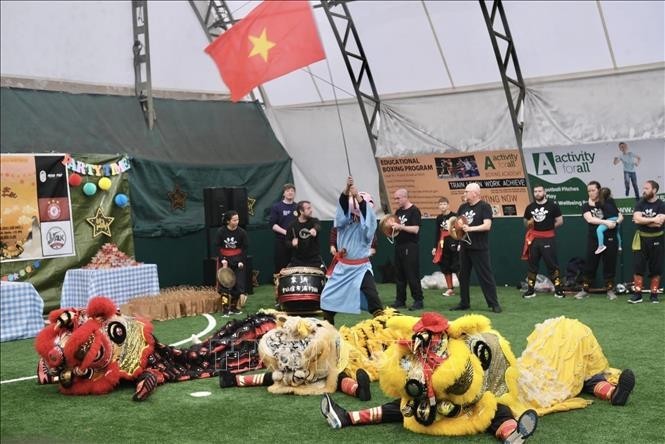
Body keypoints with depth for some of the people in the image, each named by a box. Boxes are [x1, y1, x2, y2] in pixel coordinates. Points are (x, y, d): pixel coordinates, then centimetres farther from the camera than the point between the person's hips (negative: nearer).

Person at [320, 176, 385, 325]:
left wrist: (358, 197, -37)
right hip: (342, 265, 3)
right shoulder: (344, 222, 1)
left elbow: (367, 213, -26)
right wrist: (346, 191, -34)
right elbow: (342, 207, -16)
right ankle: (327, 324, 29)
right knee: (329, 295, 9)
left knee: (371, 295, -19)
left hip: (361, 267, -3)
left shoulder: (368, 224, -5)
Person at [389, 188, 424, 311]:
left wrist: (400, 226, -21)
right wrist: (391, 227, 2)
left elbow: (415, 229, -17)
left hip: (410, 247, -7)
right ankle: (400, 300, 15)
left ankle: (418, 301, -1)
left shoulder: (414, 211, -8)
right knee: (399, 275, 9)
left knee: (412, 275, -6)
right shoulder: (398, 211, 14)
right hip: (399, 246, 8)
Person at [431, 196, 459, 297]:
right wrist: (435, 247, 11)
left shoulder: (455, 216, -7)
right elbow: (437, 233, 13)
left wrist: (460, 243, -13)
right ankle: (450, 289, 16)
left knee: (457, 267, -7)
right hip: (443, 245, 5)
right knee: (445, 268, 8)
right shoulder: (439, 218, 9)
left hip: (454, 244, -5)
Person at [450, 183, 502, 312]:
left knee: (486, 276, -5)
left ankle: (494, 304, 1)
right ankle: (464, 303, 23)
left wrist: (470, 228, -26)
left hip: (479, 248, -7)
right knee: (463, 275, 12)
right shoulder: (463, 207, 11)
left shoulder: (484, 206, -8)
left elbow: (487, 225, -17)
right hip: (464, 247, 7)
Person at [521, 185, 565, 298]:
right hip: (534, 239, 4)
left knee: (552, 264, -2)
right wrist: (529, 223, -2)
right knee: (532, 264, 7)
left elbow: (560, 221, 0)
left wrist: (549, 228, 0)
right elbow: (526, 222, 20)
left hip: (548, 239, -4)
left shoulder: (552, 205, -3)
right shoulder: (530, 207, 9)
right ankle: (530, 290, 13)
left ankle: (558, 289, 5)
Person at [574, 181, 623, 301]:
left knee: (609, 264, 4)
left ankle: (610, 290, 12)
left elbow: (620, 216, 4)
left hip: (609, 238, 0)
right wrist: (606, 222, -23)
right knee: (590, 265, 2)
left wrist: (616, 222, -19)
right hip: (593, 239, 0)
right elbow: (590, 219, -13)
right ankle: (584, 290, 9)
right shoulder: (586, 206, 5)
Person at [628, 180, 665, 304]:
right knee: (639, 267, -3)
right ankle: (637, 294, -1)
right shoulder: (640, 204, 3)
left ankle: (654, 294, 12)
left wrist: (642, 221, -13)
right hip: (641, 239, 2)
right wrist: (652, 220, -17)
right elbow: (637, 218, -13)